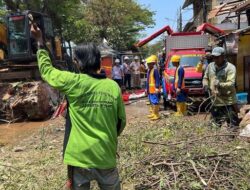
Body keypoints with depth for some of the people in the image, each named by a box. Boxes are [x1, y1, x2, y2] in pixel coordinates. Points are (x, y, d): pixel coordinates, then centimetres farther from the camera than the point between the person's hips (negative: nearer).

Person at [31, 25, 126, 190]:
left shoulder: (73, 82, -12)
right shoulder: (113, 87, -5)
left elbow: (46, 70, 6)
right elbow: (121, 121, 4)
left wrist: (39, 41, 17)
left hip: (80, 156, -1)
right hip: (106, 156, 2)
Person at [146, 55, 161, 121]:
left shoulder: (155, 70, -14)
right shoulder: (148, 71, 14)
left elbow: (157, 80, -18)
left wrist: (157, 88, -24)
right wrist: (147, 89, 22)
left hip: (154, 89, -10)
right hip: (150, 89, 10)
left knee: (155, 102, -7)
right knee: (151, 102, 17)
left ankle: (156, 115, -2)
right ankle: (152, 113, 28)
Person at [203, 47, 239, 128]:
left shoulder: (230, 67, -10)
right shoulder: (210, 66, 8)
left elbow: (231, 84, -19)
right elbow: (205, 78, 18)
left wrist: (220, 85, -36)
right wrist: (205, 85, -4)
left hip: (227, 101, -5)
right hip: (214, 101, 6)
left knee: (232, 124, -3)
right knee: (216, 123, 19)